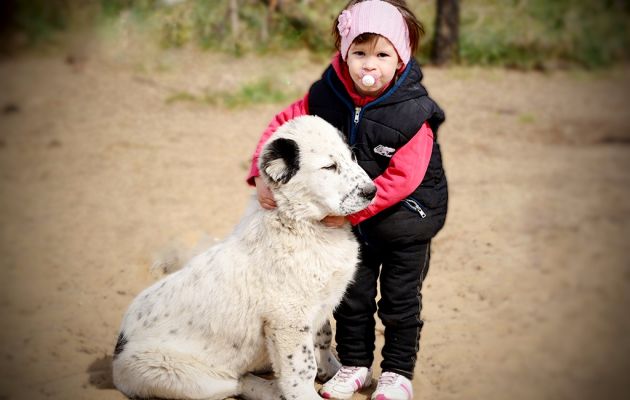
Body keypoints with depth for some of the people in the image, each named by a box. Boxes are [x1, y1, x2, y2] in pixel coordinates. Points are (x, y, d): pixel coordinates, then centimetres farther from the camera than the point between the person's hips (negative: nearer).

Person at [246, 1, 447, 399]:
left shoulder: (413, 113, -25)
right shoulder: (326, 97, -13)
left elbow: (402, 178, -28)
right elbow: (283, 124, -4)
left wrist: (353, 212, -28)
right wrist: (261, 174, -17)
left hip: (404, 221, -4)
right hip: (351, 221, 4)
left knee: (400, 302, 11)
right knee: (352, 297, 16)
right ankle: (354, 364, 33)